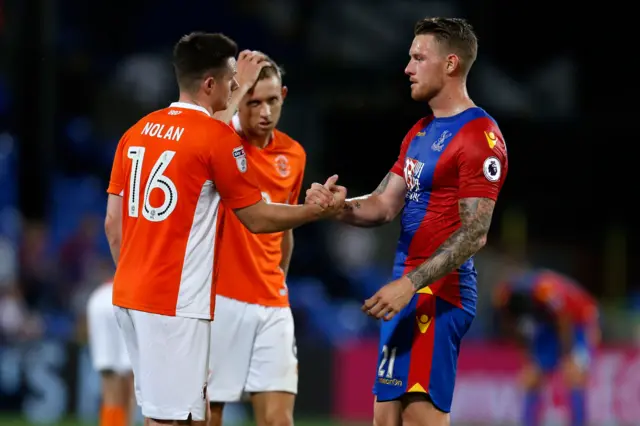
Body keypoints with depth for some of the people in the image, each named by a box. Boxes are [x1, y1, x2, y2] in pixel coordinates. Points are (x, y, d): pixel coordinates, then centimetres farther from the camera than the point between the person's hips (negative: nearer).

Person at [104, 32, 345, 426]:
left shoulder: (137, 132, 10)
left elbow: (114, 223, 12)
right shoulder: (218, 136, -10)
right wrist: (321, 210, 6)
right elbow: (258, 218, -4)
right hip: (177, 301, -8)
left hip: (130, 293, 8)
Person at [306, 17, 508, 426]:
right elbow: (385, 205, 16)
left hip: (438, 295, -10)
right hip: (409, 291, 10)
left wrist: (409, 284, -26)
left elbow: (474, 233, -19)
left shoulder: (479, 136, -13)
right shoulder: (420, 133, 18)